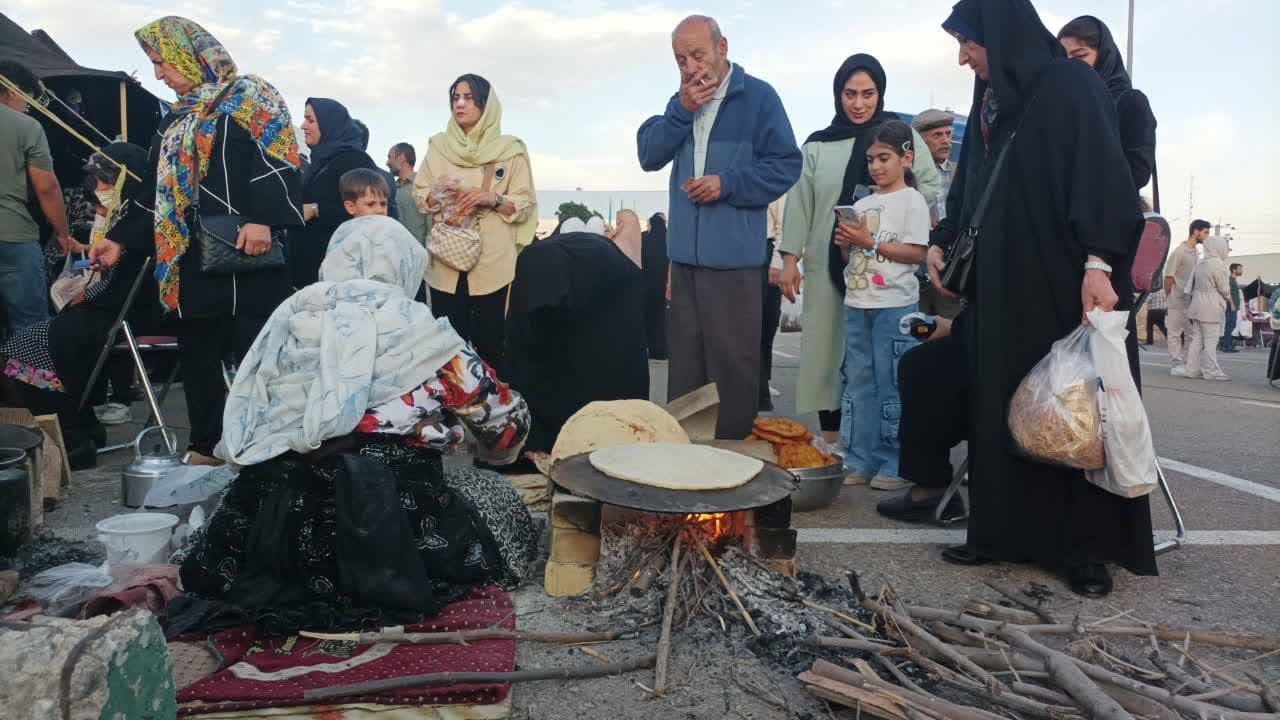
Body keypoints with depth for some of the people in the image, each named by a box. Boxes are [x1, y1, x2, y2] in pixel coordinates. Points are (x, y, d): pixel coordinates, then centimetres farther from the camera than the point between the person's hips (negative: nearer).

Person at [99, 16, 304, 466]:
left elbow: (277, 158, -14)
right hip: (190, 261, 8)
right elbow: (157, 192, 26)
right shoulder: (176, 120, 24)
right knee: (197, 356, 9)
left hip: (246, 255, -8)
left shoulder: (249, 97, 0)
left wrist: (262, 219, -25)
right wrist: (122, 242, 22)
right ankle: (207, 447, 18)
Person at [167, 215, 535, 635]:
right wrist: (501, 443, 27)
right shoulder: (415, 326, -1)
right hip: (393, 518, -4)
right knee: (498, 497, 19)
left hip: (280, 532, 5)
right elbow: (501, 415, 5)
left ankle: (288, 579, 10)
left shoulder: (292, 314, 9)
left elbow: (243, 422, 9)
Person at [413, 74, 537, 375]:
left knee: (489, 343, 0)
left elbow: (526, 205, 0)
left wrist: (493, 199, -17)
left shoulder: (510, 149, 1)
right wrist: (439, 198, -9)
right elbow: (419, 193, 12)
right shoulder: (438, 146, 11)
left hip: (492, 262, -2)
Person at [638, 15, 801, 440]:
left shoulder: (757, 96, -5)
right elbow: (648, 156, 5)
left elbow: (786, 165, -7)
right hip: (685, 254, 6)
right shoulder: (682, 100, 13)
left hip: (733, 255, -6)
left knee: (733, 361, 0)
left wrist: (727, 184, -17)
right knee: (684, 359, 14)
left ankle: (734, 448, 12)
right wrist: (681, 111, -8)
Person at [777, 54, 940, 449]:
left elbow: (932, 187, 6)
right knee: (827, 347, 3)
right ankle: (831, 444, 13)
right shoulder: (818, 145, 9)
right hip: (828, 263, 2)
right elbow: (799, 204, 6)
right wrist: (790, 258, -1)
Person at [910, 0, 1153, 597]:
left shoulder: (1072, 84, -5)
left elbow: (1102, 172, -15)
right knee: (1001, 408, 7)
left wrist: (1098, 263, -24)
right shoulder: (988, 103, 16)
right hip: (1000, 285, 7)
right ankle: (1002, 531, 15)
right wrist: (942, 241, 9)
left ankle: (1088, 549, 7)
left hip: (1065, 282, -7)